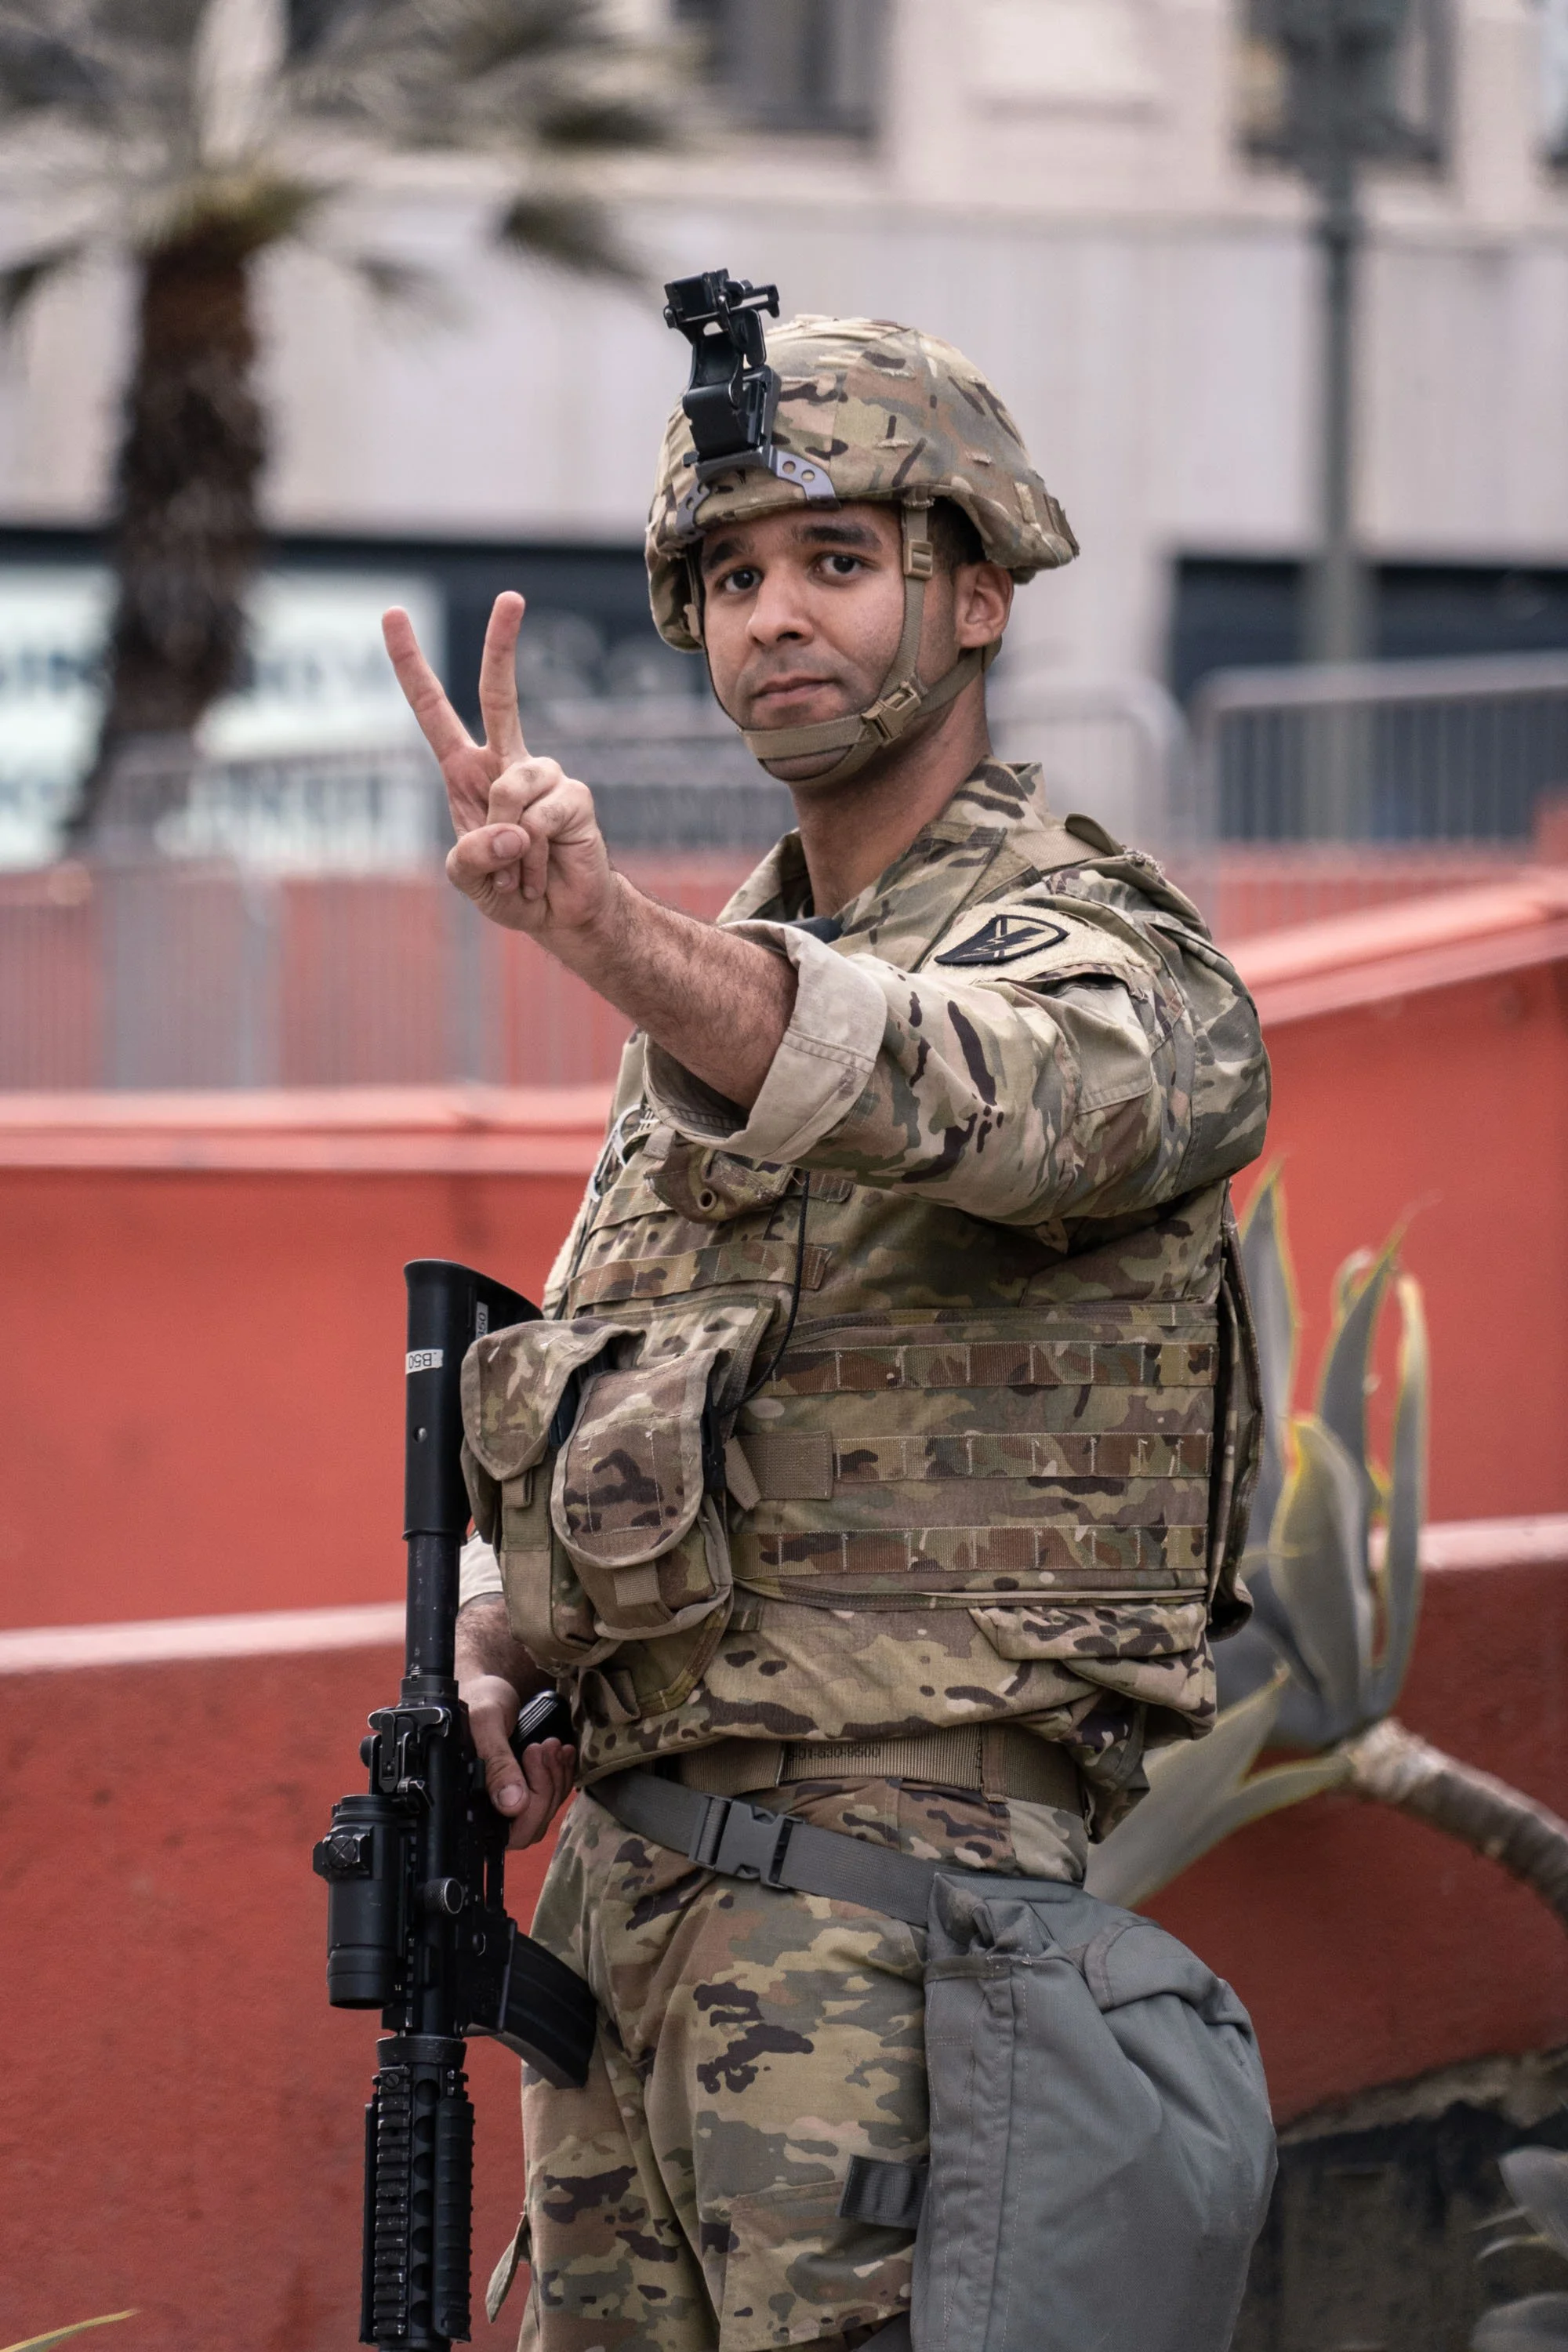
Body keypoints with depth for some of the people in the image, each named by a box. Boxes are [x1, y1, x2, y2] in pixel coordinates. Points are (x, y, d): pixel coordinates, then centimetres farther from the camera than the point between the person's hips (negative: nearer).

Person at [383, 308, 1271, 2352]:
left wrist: (608, 933, -50)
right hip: (627, 1857, 8)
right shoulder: (727, 984, 18)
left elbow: (987, 1097, -34)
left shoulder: (1107, 963, -8)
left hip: (892, 1874, -8)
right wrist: (489, 1648, 4)